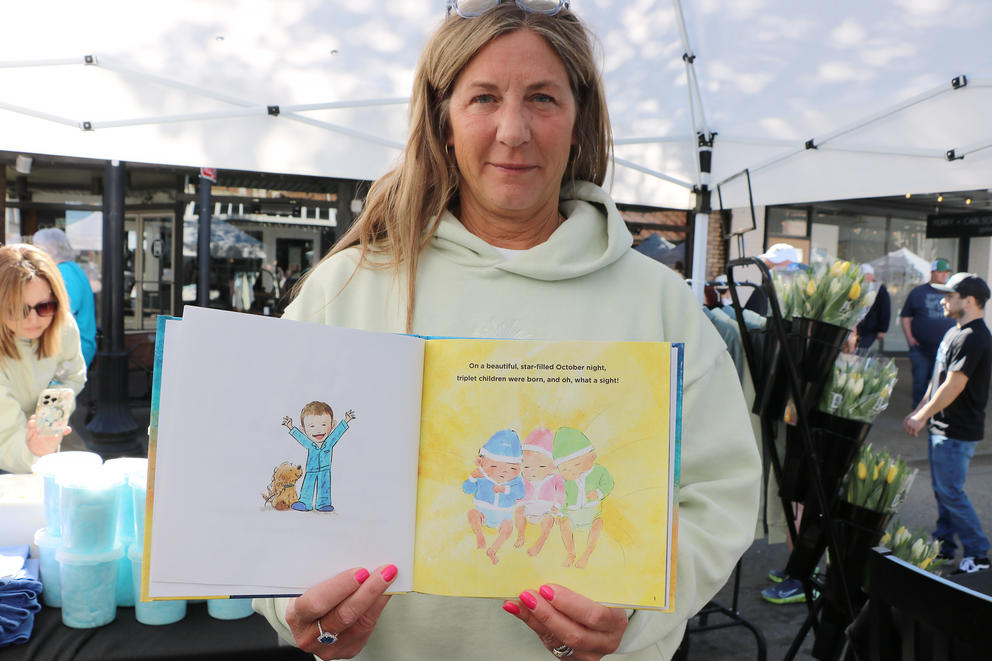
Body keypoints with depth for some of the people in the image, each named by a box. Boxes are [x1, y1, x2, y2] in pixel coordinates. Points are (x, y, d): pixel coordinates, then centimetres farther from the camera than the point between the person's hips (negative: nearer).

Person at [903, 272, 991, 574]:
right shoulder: (955, 332, 12)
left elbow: (953, 386, -23)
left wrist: (922, 416, -16)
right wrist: (919, 411, 17)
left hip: (957, 433, -10)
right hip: (942, 427, 10)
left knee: (951, 493, -4)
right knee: (942, 490, 16)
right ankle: (944, 546, 27)